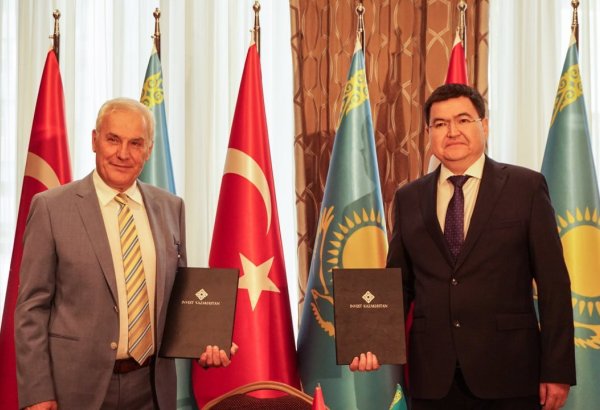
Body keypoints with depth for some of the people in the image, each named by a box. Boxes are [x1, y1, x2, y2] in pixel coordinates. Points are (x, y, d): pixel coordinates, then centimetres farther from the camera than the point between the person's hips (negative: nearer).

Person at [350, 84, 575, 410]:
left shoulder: (526, 187, 0)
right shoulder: (408, 199, 9)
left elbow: (553, 282, -2)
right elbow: (399, 284, 10)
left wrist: (557, 370, -6)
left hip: (508, 371, -2)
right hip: (432, 373, 2)